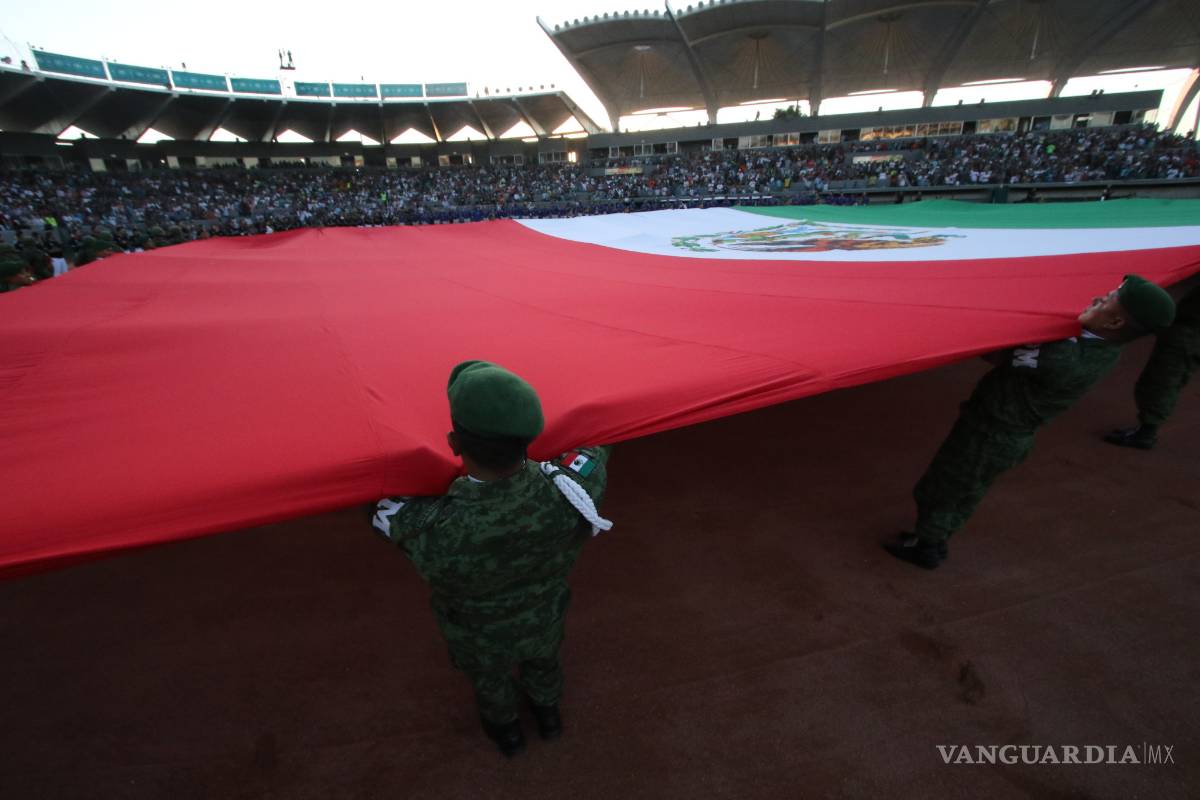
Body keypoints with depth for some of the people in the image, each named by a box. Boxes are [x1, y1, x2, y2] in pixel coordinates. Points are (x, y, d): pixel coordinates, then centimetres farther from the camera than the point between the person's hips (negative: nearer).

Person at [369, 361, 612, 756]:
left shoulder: (434, 531, -46)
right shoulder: (566, 495, -41)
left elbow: (381, 504, -22)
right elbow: (595, 445, -17)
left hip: (478, 635, -1)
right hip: (543, 620, 2)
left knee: (488, 676, 34)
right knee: (543, 661, 36)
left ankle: (504, 728, 65)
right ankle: (548, 712, 67)